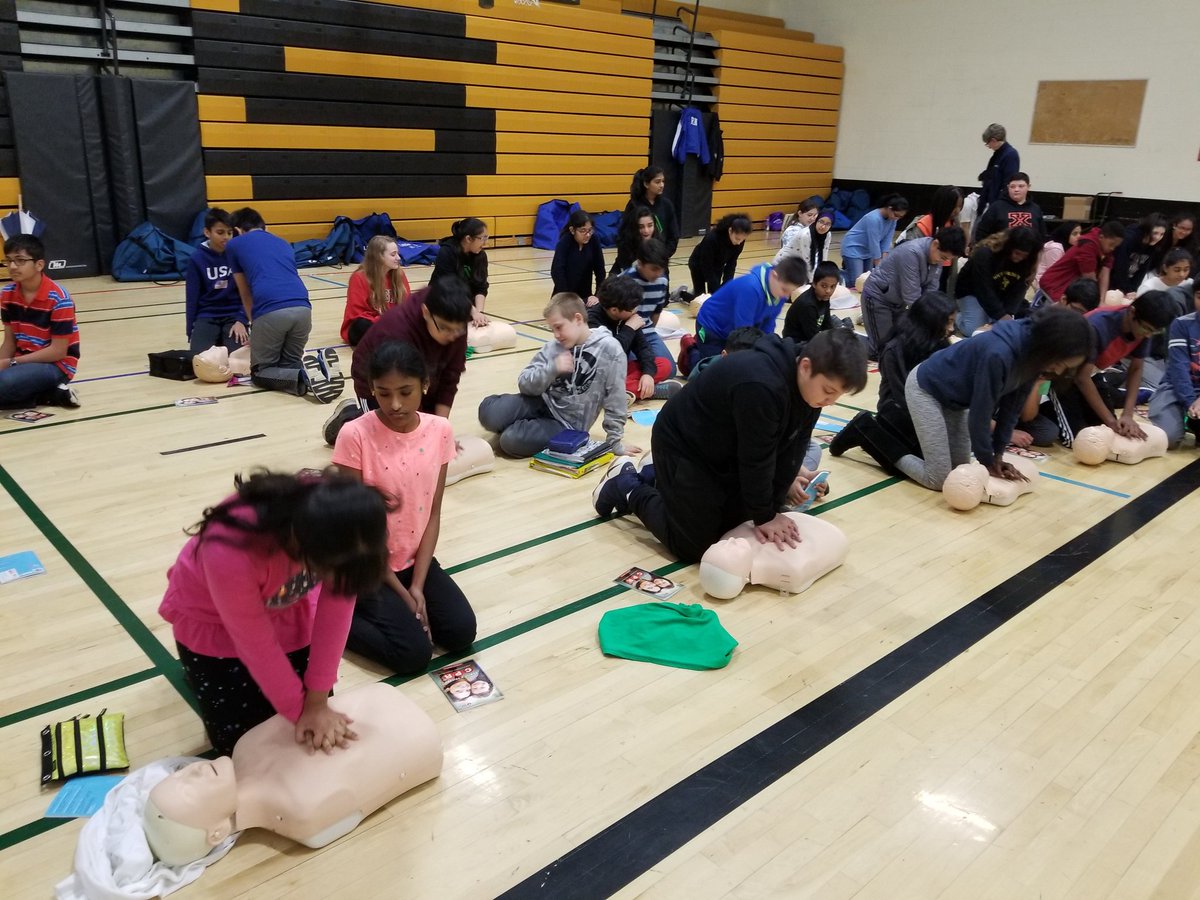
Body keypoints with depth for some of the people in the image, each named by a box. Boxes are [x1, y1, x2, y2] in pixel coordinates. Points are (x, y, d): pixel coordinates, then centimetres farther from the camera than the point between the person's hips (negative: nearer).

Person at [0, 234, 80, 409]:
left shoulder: (58, 299, -17)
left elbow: (58, 351, -16)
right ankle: (48, 395, -6)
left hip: (55, 365, -7)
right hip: (22, 360, 7)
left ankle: (53, 391, -9)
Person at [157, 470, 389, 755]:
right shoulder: (231, 553, -43)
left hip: (286, 607, 3)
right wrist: (302, 710, -16)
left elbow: (336, 610, -22)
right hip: (211, 619, -3)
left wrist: (317, 701, -20)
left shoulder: (345, 531, -33)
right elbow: (257, 645, -27)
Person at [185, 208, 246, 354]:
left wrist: (241, 320, -14)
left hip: (233, 316, 0)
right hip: (206, 316, 0)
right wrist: (190, 333, 0)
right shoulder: (197, 259, -3)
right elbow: (192, 298, 1)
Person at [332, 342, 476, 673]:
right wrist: (400, 591, -13)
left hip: (416, 559, 5)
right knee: (415, 653, -15)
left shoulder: (440, 431, -7)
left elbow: (433, 515, -3)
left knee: (462, 632, -9)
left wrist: (417, 586, -11)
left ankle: (392, 611, 12)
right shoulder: (355, 436, -20)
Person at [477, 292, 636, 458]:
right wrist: (552, 369, -24)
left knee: (511, 440, -26)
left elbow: (615, 401, -11)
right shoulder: (553, 347, -4)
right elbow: (525, 384, -7)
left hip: (567, 425, -4)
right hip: (544, 403, 4)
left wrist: (615, 442, -7)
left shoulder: (609, 349, -16)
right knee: (489, 413, -20)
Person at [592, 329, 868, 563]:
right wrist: (764, 516, -17)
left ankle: (656, 479, 29)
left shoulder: (810, 382, -10)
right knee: (694, 546, -5)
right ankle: (627, 486, 14)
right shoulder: (760, 385, -39)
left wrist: (772, 509, -10)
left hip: (727, 452, 9)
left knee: (734, 522, 16)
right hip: (683, 447, -9)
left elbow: (790, 450, -7)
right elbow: (756, 458, -29)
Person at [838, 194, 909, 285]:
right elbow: (874, 244, -26)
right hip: (853, 248, -8)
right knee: (856, 283, -14)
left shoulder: (892, 219, -7)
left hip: (867, 250, 8)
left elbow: (887, 240, -5)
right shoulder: (874, 219, -29)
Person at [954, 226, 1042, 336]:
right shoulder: (984, 254, -30)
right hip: (972, 292, -6)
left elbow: (1018, 290, -16)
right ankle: (959, 316, 11)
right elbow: (984, 290, -31)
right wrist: (1001, 315, -33)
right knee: (975, 330, -22)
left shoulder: (1026, 261, -13)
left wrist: (1009, 313, -31)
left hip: (1000, 295, 6)